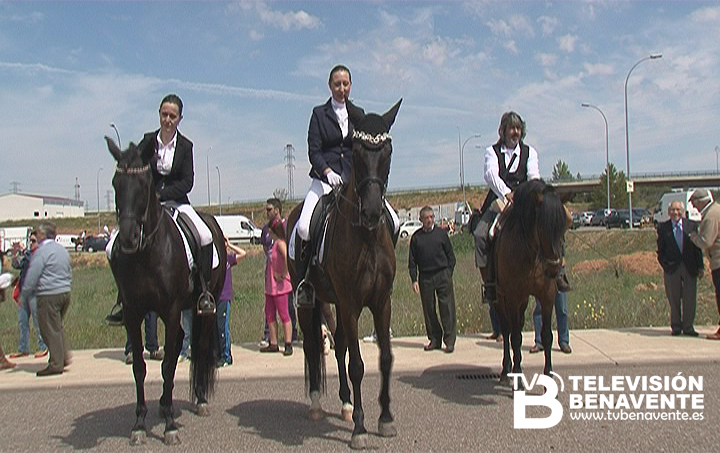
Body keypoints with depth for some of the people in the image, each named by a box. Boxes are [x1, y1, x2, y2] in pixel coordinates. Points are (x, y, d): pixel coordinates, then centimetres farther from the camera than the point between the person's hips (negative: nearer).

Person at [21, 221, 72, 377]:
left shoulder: (41, 252, -11)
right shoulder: (63, 250, 14)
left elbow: (32, 277, -12)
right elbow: (69, 274, 20)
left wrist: (24, 296, -2)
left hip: (49, 295, -8)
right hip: (65, 293, 8)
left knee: (50, 330, -2)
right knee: (59, 327, 18)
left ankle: (56, 364, 1)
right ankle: (65, 357, 14)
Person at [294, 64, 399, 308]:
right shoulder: (319, 113, 8)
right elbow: (313, 151, -1)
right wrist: (327, 171, -20)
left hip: (355, 179, 3)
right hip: (325, 177, -2)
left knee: (392, 222, -13)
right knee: (304, 227, -26)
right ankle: (302, 281, -7)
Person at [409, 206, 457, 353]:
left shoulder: (441, 233, 4)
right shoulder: (416, 237, 5)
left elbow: (450, 255, 8)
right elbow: (412, 260, 7)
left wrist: (449, 273, 0)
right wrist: (414, 280, 0)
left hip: (443, 275, -1)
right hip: (425, 277, 1)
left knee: (447, 308, -3)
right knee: (428, 309, 6)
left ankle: (449, 341, 3)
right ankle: (435, 339, 17)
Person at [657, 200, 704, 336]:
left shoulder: (692, 225, 4)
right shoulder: (663, 227, 1)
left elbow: (698, 247, 6)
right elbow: (660, 250, 5)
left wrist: (700, 266, 1)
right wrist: (665, 265, -6)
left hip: (690, 268, 1)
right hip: (672, 268, -1)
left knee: (690, 299, 3)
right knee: (674, 299, 5)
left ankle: (688, 326, 16)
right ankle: (676, 326, 18)